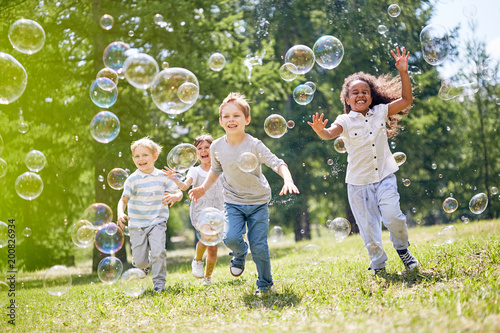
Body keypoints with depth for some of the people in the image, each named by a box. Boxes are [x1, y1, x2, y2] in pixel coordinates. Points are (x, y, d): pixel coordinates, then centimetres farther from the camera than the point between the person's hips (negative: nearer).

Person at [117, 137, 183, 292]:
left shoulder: (162, 176, 0)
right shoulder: (133, 179, -7)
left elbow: (178, 192, 3)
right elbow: (124, 199, -12)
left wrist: (175, 196, -22)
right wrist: (121, 214, -32)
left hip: (157, 222, 0)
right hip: (137, 225, 0)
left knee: (158, 252, -19)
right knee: (139, 261, 1)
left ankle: (159, 282, -1)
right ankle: (146, 264, 39)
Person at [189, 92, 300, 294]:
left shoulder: (254, 145, -17)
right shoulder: (217, 147, -5)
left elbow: (277, 163, -23)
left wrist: (288, 180, -41)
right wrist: (204, 188, 3)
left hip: (258, 202, -2)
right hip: (233, 202, 2)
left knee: (259, 247, -3)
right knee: (231, 237, -21)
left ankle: (265, 284, 20)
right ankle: (240, 254, 17)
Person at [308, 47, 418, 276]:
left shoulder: (380, 112, 6)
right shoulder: (345, 121, -2)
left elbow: (406, 100, 4)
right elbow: (330, 133, -20)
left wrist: (403, 73, -6)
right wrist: (320, 131, -44)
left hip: (384, 176, 1)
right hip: (358, 182, -1)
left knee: (392, 215, -17)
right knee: (368, 227, 3)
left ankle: (403, 249, 11)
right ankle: (378, 265, 21)